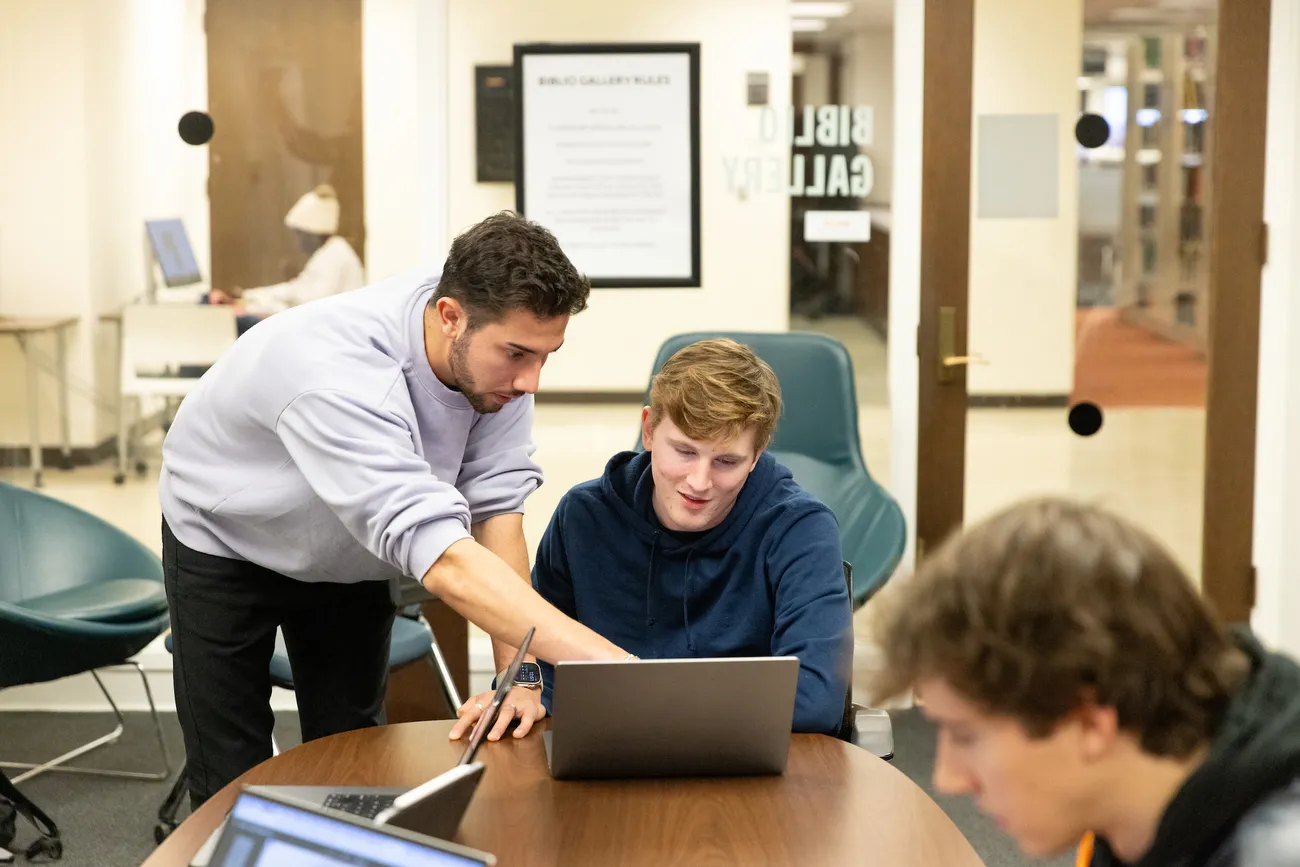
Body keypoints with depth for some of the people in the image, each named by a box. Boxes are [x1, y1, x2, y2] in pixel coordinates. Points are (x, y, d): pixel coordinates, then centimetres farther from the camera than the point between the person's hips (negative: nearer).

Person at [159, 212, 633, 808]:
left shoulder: (497, 345, -25)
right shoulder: (338, 375, -44)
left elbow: (496, 503, -23)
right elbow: (443, 560, -52)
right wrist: (615, 669, -58)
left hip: (349, 555, 5)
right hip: (227, 545, -5)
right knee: (232, 779, -3)